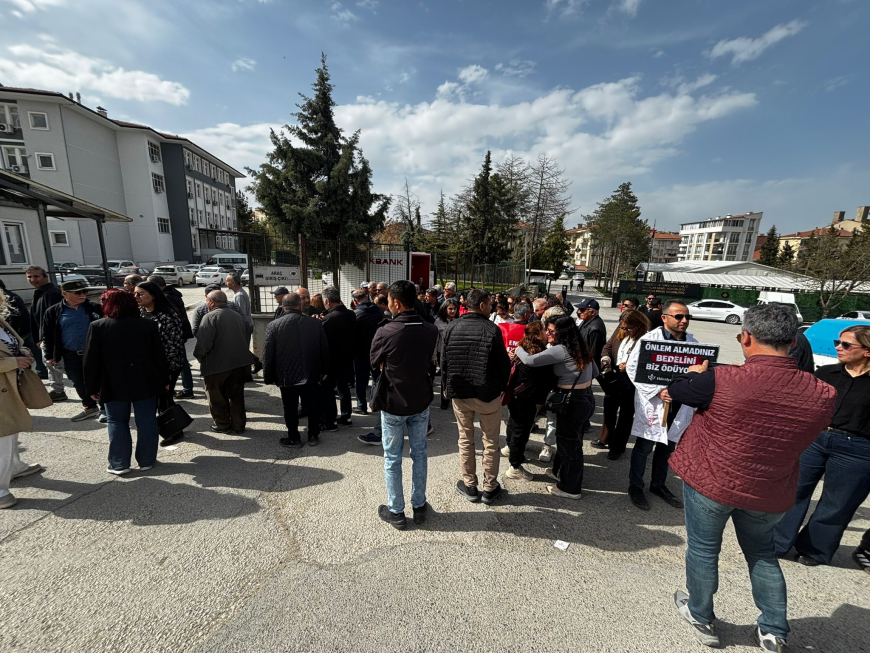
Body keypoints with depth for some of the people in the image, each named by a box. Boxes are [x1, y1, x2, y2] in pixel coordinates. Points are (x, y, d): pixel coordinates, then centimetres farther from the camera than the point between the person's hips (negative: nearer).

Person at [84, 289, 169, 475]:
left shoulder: (98, 327, -7)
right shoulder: (149, 325, -4)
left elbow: (91, 360, -4)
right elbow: (160, 355, -2)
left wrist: (92, 387, 6)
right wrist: (164, 381, 7)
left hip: (115, 385, -1)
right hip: (146, 383, 1)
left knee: (117, 422, 13)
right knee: (146, 422, 8)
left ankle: (119, 464, 17)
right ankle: (147, 461, 17)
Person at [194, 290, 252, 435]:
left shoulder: (210, 317, -11)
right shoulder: (238, 316, 10)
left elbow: (203, 343, -19)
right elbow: (245, 338, 15)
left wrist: (199, 356, -2)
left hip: (217, 364, -6)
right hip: (240, 363, 6)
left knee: (216, 396, 13)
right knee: (236, 395, 15)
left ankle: (222, 424, 23)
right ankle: (238, 424, 22)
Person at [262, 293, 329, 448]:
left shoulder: (274, 325, -8)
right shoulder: (315, 323, -4)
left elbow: (268, 355, -5)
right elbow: (324, 349, 2)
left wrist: (269, 377, 6)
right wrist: (324, 371, 14)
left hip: (287, 376, -1)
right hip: (311, 374, 2)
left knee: (290, 409, 11)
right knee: (313, 406, 15)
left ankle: (293, 438, 23)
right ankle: (313, 436, 25)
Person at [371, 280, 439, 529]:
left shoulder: (385, 332, -21)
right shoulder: (431, 331, -10)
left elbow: (374, 364, -6)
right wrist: (412, 372, 2)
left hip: (393, 404, -3)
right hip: (421, 402, 4)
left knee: (392, 458, 13)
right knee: (419, 454, 18)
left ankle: (396, 511, 28)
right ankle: (419, 506, 33)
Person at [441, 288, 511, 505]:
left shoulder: (452, 327, -5)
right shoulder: (492, 330, -15)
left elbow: (444, 362, 0)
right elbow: (504, 364, -10)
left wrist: (447, 387, 14)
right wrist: (500, 387, 8)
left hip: (459, 393, 3)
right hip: (488, 394, -3)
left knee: (465, 440, 18)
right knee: (490, 442, 14)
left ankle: (470, 486, 29)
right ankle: (490, 489, 26)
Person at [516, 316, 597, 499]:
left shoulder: (561, 350, -21)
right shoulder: (581, 346, 7)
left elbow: (530, 360, -25)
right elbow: (595, 372, 16)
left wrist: (519, 349, -6)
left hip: (573, 402, -9)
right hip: (585, 398, 9)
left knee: (569, 442, 7)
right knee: (569, 439, 23)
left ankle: (570, 488, 23)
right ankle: (561, 472, 42)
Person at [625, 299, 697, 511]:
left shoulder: (692, 341, 4)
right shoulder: (650, 339, -12)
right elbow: (633, 368, -14)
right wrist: (656, 391, -21)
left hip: (680, 404, 5)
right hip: (653, 403, -5)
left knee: (667, 447, 20)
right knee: (644, 447, 8)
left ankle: (658, 485, 39)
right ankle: (635, 487, 26)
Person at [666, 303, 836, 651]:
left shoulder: (722, 380, -28)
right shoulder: (822, 395, -13)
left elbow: (676, 390, -9)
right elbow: (796, 435, 6)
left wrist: (695, 373, 14)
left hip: (711, 482, -3)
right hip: (770, 493, 4)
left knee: (703, 549, 18)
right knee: (762, 553, 29)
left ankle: (701, 618, 37)